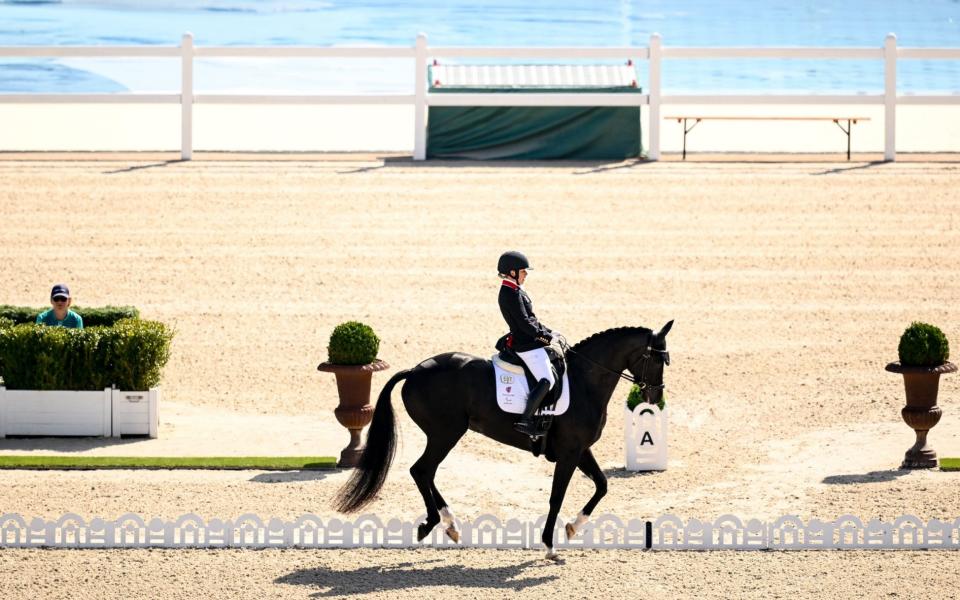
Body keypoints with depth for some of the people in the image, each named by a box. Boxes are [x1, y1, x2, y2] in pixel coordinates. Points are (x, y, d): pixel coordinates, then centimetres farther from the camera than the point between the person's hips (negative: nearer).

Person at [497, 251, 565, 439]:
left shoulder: (514, 291, 16)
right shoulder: (512, 294, -17)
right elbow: (524, 323, -22)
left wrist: (549, 333, 14)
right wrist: (547, 337, -15)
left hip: (531, 342, 11)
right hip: (527, 345, -11)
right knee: (547, 381, -19)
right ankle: (525, 421, -23)